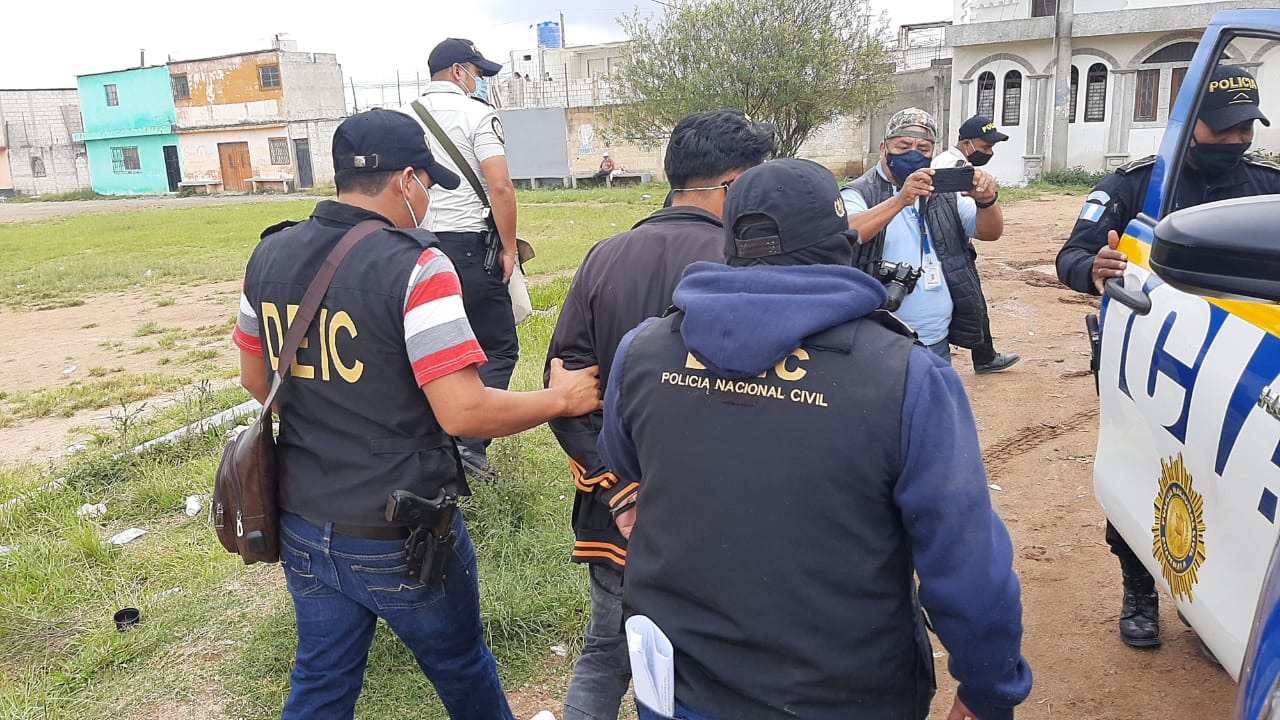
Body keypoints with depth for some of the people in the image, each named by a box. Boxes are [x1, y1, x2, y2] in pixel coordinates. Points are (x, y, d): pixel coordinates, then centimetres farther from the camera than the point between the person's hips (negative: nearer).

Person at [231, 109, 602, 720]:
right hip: (400, 541, -5)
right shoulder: (415, 269, -22)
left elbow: (254, 378, 11)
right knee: (461, 668, 21)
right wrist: (561, 398, -12)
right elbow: (462, 412, -26)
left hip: (303, 527, 6)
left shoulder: (269, 256, -1)